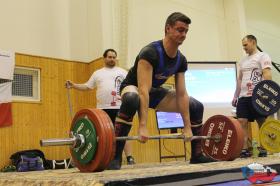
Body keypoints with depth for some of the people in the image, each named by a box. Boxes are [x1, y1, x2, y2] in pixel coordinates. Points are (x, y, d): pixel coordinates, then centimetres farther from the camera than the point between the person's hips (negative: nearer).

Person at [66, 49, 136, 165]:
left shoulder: (122, 72, 12)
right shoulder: (98, 73, 17)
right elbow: (87, 86, 16)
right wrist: (73, 85, 4)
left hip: (119, 108, -2)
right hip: (103, 109, 2)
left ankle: (130, 159, -2)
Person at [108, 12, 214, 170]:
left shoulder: (181, 60, -9)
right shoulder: (150, 52, -31)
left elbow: (182, 94, -8)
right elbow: (143, 90, -39)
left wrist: (187, 127, -11)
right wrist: (143, 126, -46)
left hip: (155, 92, 7)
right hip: (134, 88, -7)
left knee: (197, 107, -1)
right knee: (131, 100, -46)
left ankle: (197, 154, 9)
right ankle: (115, 156, -37)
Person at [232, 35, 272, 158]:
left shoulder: (263, 56, 1)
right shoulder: (243, 61, 22)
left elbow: (267, 75, -12)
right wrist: (235, 96, 16)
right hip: (243, 96, 7)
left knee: (262, 122, 0)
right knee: (242, 121, -3)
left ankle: (263, 148, 8)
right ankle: (245, 149, -1)